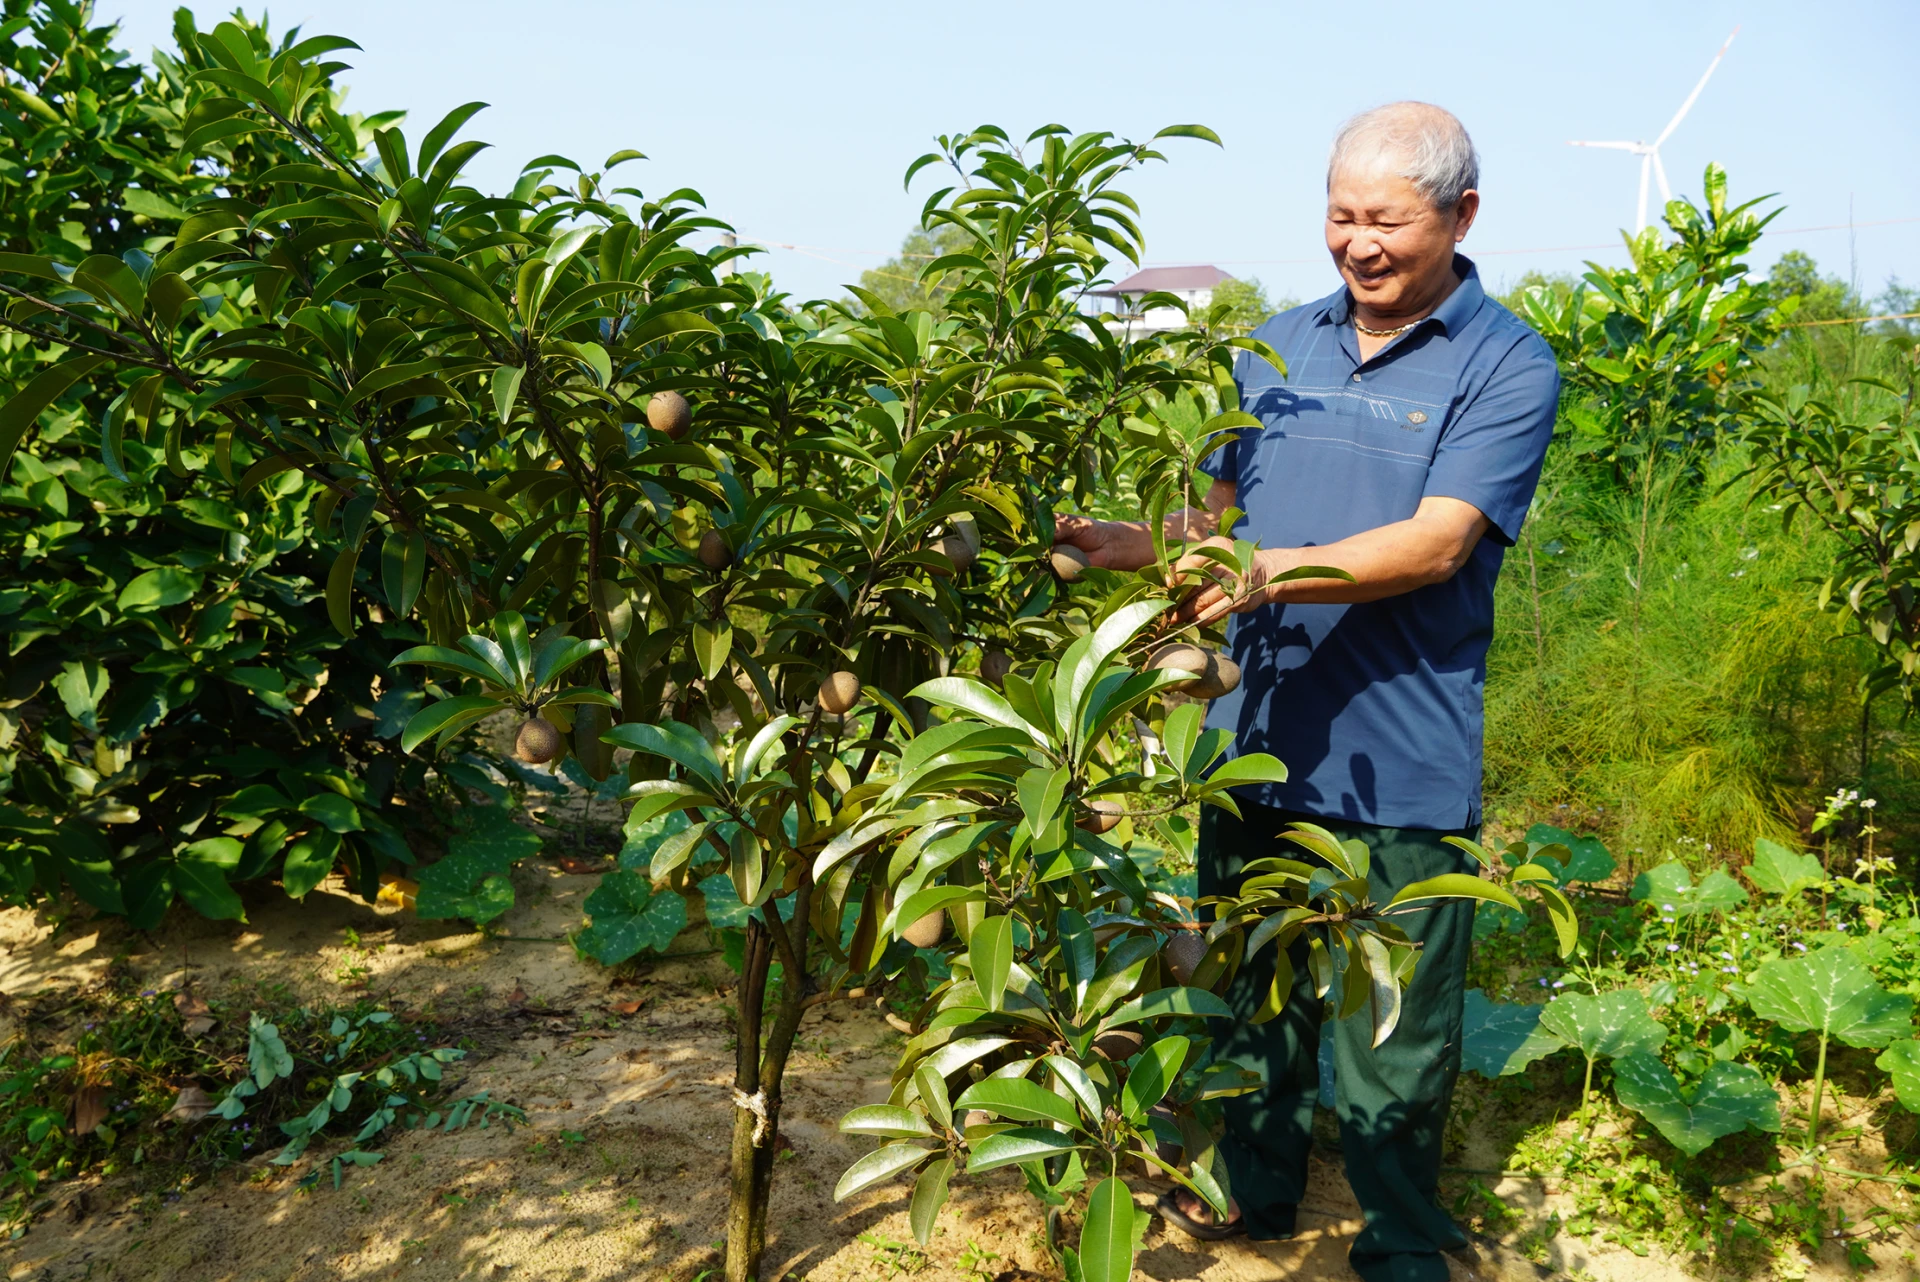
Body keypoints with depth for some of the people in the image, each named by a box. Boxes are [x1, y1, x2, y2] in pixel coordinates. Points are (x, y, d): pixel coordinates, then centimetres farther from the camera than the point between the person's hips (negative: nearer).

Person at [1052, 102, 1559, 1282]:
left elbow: (1435, 544, -18)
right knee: (1252, 983, 19)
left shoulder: (1507, 366, -6)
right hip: (1256, 739, 5)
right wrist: (1142, 546, -4)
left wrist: (1274, 573, -30)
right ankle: (1256, 1186, 40)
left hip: (1401, 768, -5)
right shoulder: (1279, 346, 10)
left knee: (1394, 1037, 6)